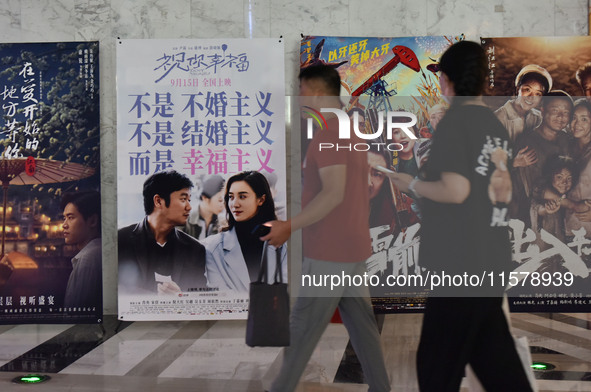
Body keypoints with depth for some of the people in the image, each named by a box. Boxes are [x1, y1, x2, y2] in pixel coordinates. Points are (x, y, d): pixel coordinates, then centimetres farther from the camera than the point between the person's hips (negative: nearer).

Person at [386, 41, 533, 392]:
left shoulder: (455, 121, -13)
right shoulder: (496, 125, 9)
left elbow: (456, 191, -21)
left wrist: (413, 184, -6)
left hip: (461, 262, -8)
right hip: (493, 260, 8)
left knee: (439, 363, 2)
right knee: (495, 358, 17)